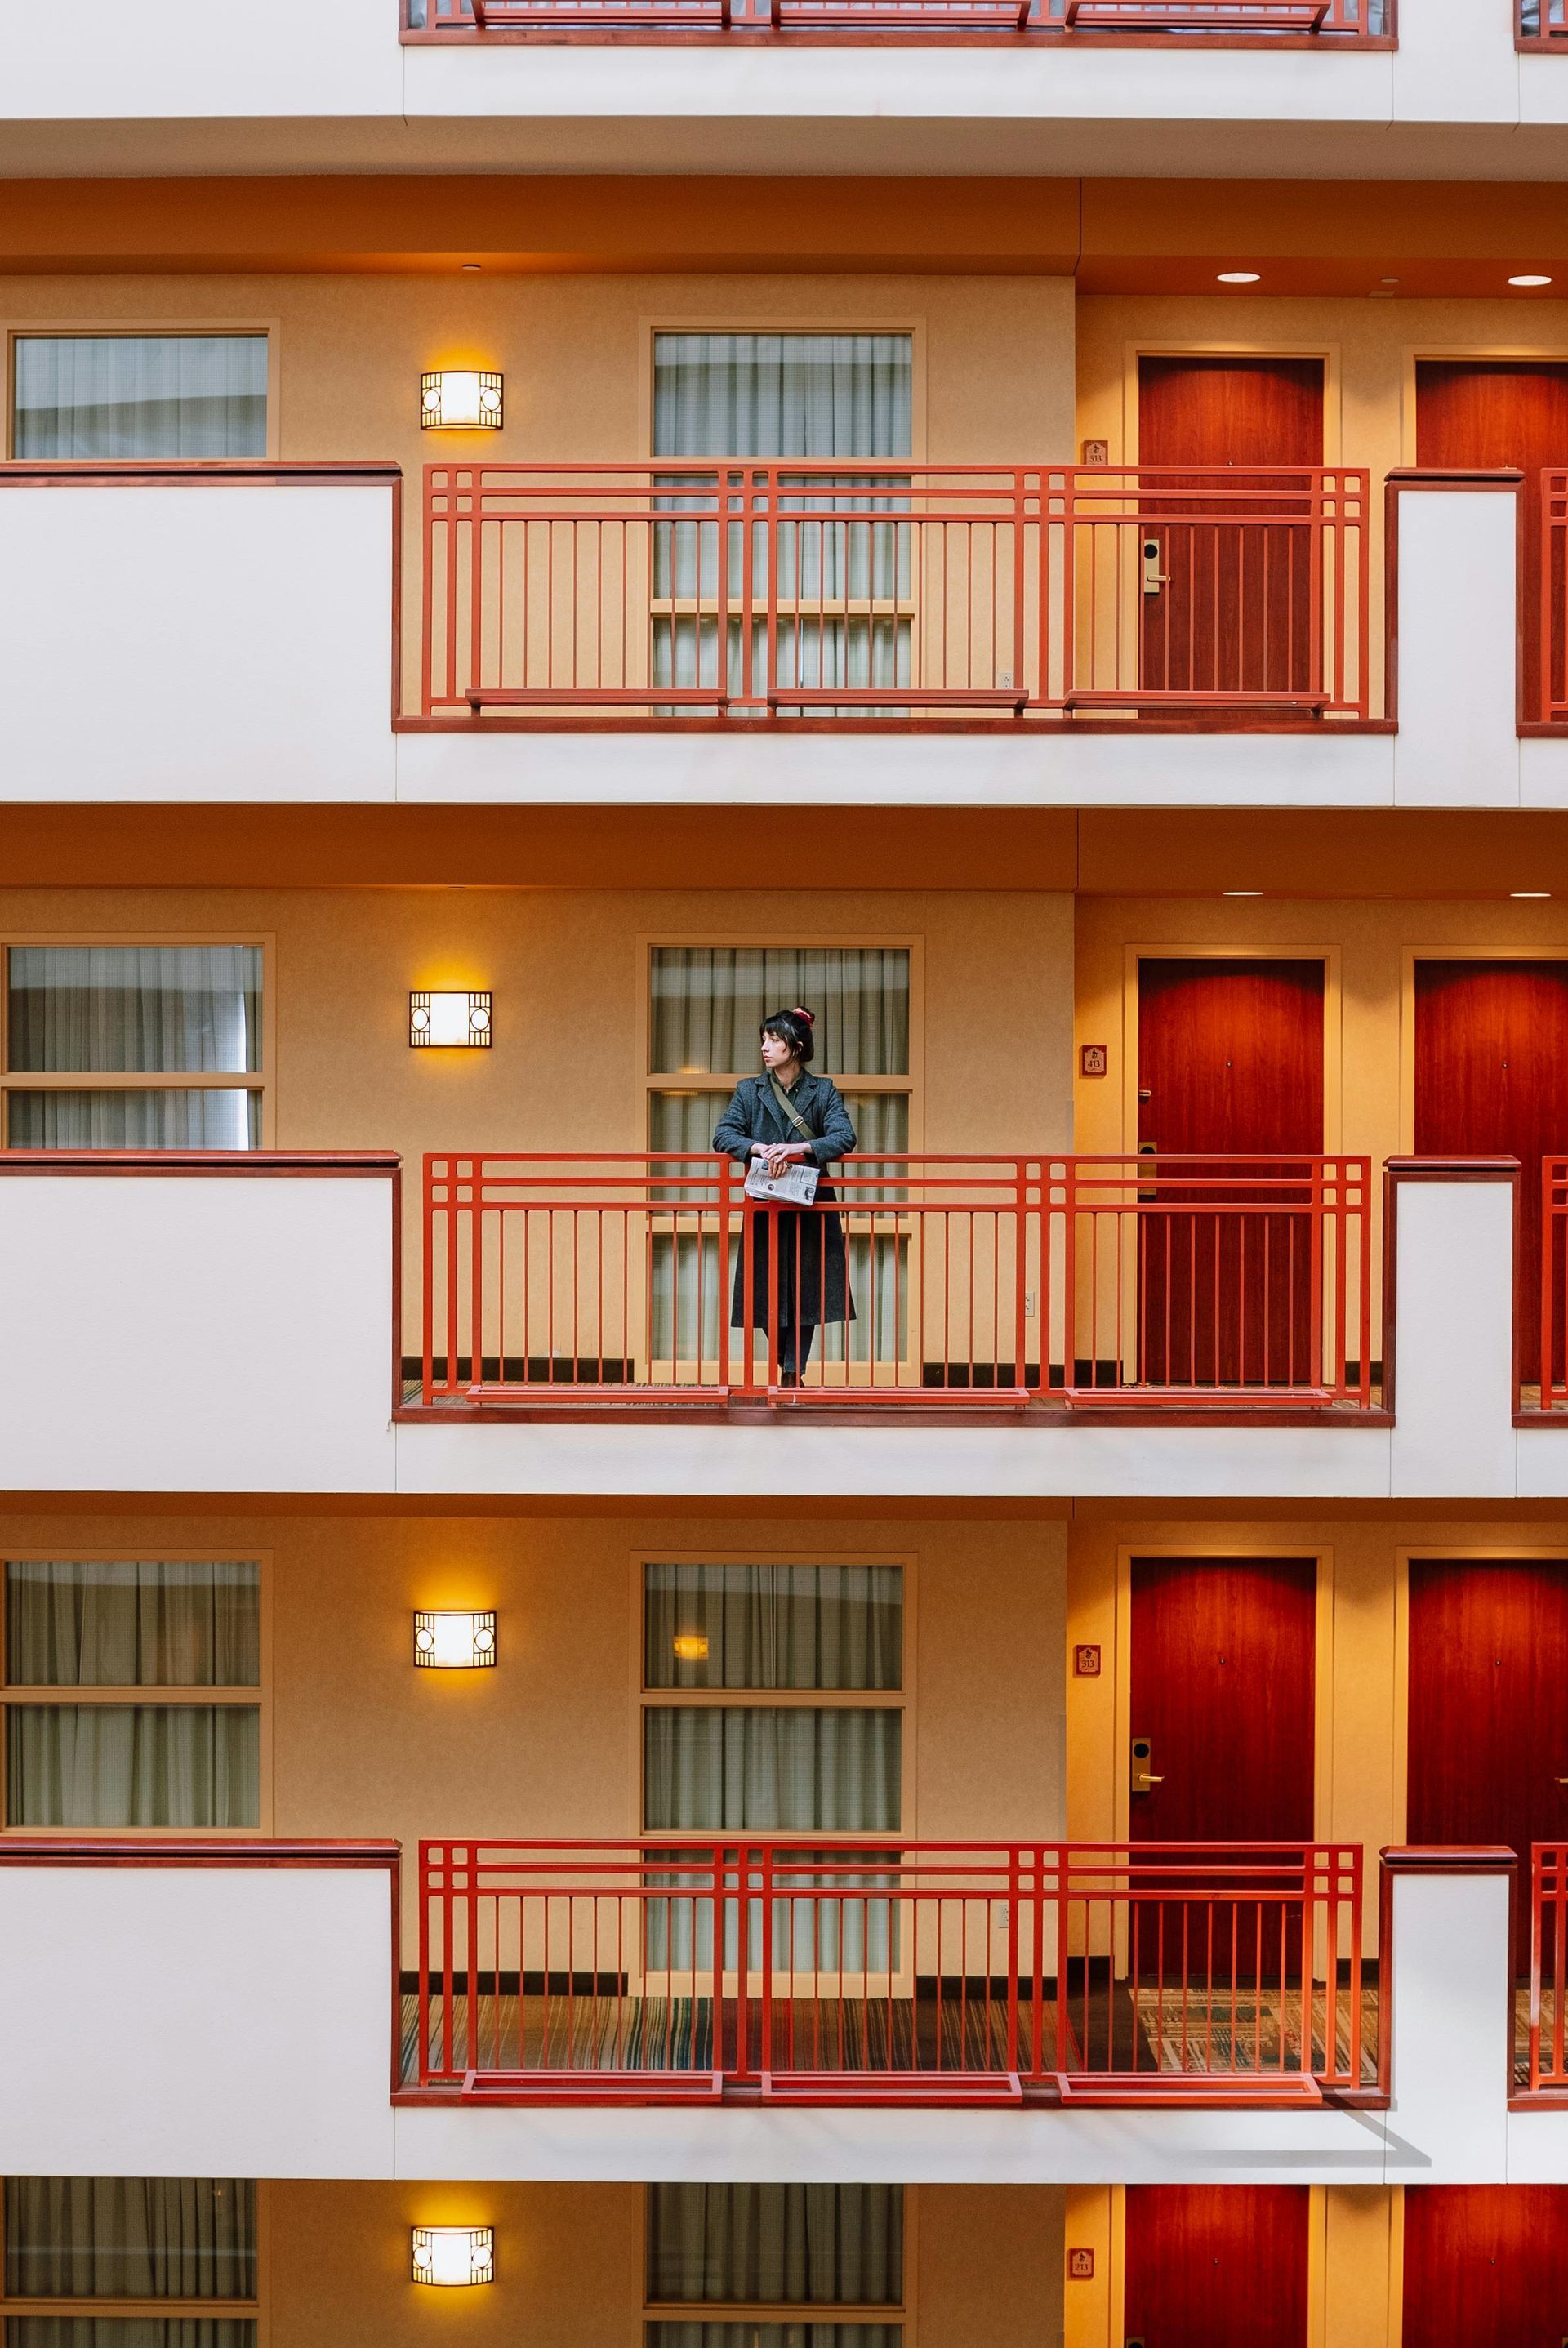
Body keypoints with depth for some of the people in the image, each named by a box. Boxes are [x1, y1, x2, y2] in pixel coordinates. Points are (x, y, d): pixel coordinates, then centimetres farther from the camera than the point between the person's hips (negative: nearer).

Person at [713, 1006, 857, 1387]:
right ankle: (792, 1374, 15)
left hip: (811, 1208, -1)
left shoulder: (823, 1091, 3)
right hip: (764, 1209, 1)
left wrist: (798, 1148, -25)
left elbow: (844, 1137, -11)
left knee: (805, 1291, -4)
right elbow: (724, 1135, -3)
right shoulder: (748, 1091, 7)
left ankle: (792, 1374, -3)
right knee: (767, 1294, 1)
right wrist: (758, 1149, -22)